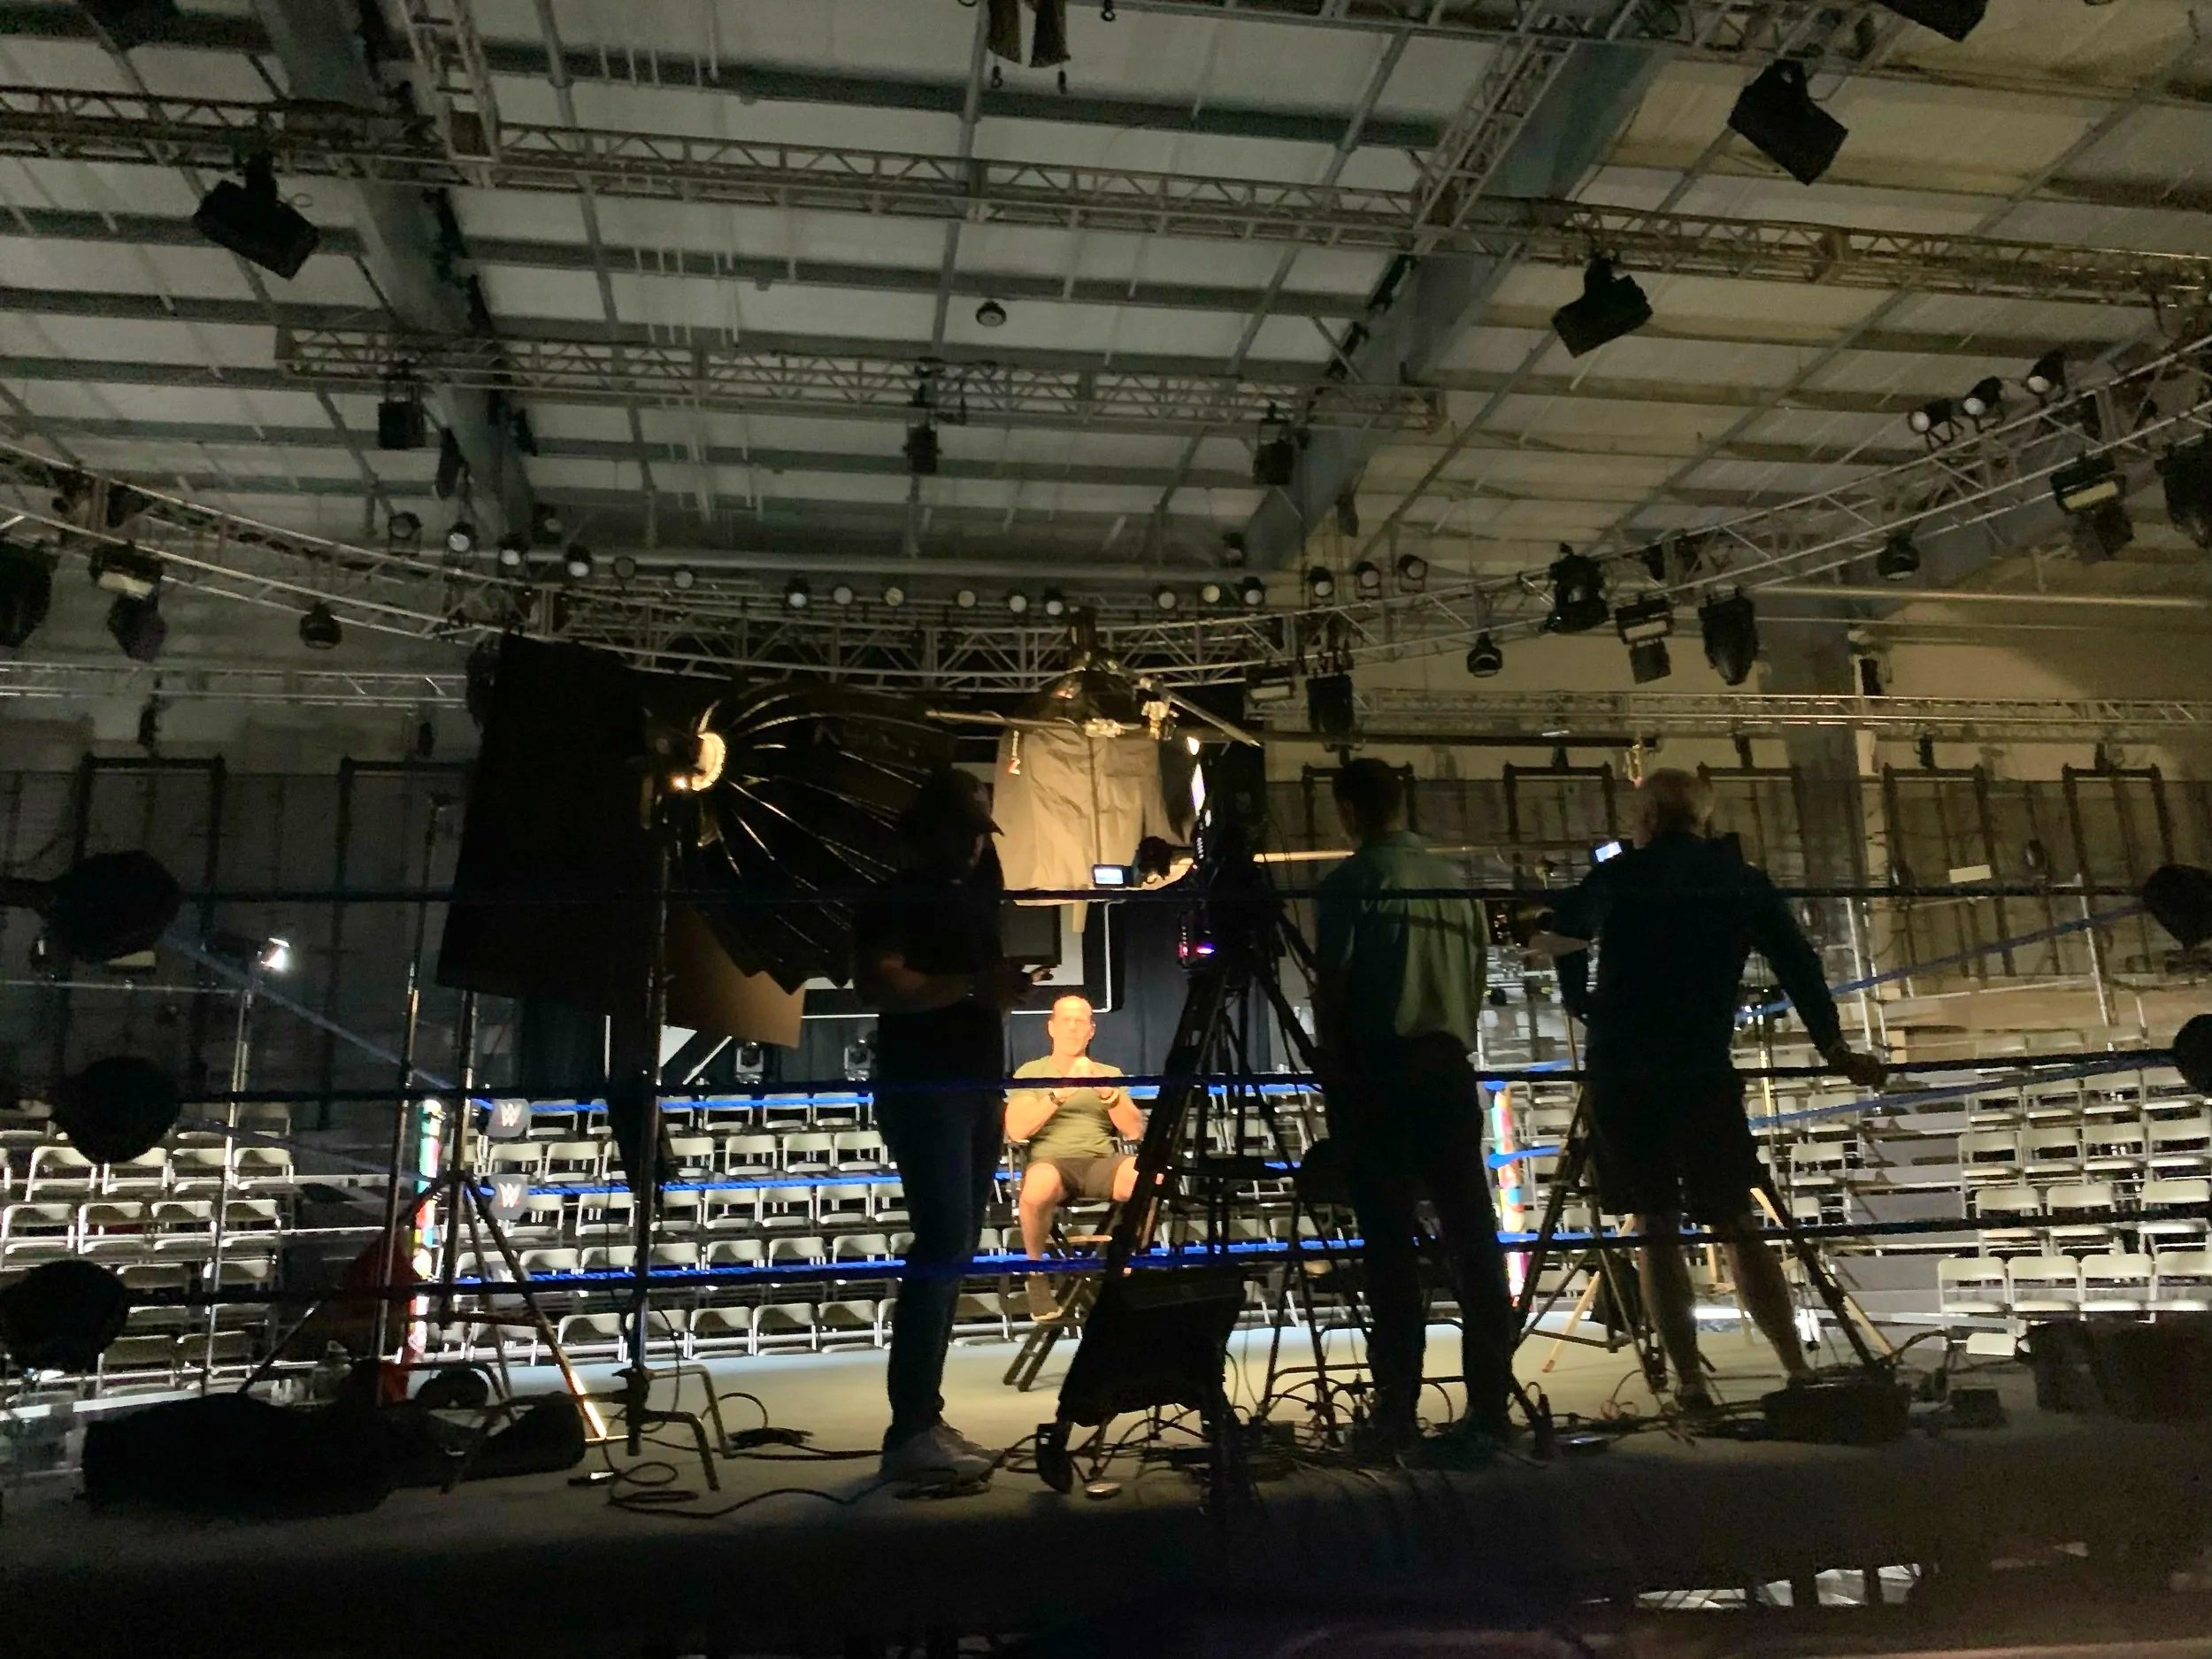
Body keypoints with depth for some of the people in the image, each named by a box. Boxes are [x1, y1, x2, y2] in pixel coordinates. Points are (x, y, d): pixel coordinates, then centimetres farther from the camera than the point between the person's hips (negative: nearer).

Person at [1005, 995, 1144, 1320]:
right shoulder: (1030, 1072, 12)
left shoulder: (1110, 1073, 19)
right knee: (1039, 1187, -41)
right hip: (1050, 1160, -2)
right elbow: (1016, 1130, -4)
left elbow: (1135, 1131, 7)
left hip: (1101, 1160, 2)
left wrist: (1107, 1094, -10)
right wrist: (1061, 1092, -14)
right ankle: (1036, 1270, -12)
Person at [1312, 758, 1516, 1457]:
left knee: (1390, 1241, -2)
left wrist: (1332, 1083, 0)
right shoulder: (1457, 883, 12)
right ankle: (1490, 1402, 10)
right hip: (1448, 1067, 5)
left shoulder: (1348, 884, -4)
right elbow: (1475, 986, 12)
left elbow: (1330, 988, -6)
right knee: (1471, 1234, 7)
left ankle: (1398, 1411, 0)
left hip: (1377, 1071, -4)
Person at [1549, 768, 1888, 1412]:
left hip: (1621, 1075, -1)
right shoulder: (1743, 882, 8)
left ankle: (1690, 1382, 3)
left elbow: (1562, 931, 9)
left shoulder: (1616, 878, 3)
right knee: (1737, 1224, 12)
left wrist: (1583, 1007, 23)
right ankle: (1799, 1371, 8)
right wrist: (1836, 1050, 16)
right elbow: (1798, 965, 9)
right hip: (1704, 1073, 1)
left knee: (1657, 1229, 5)